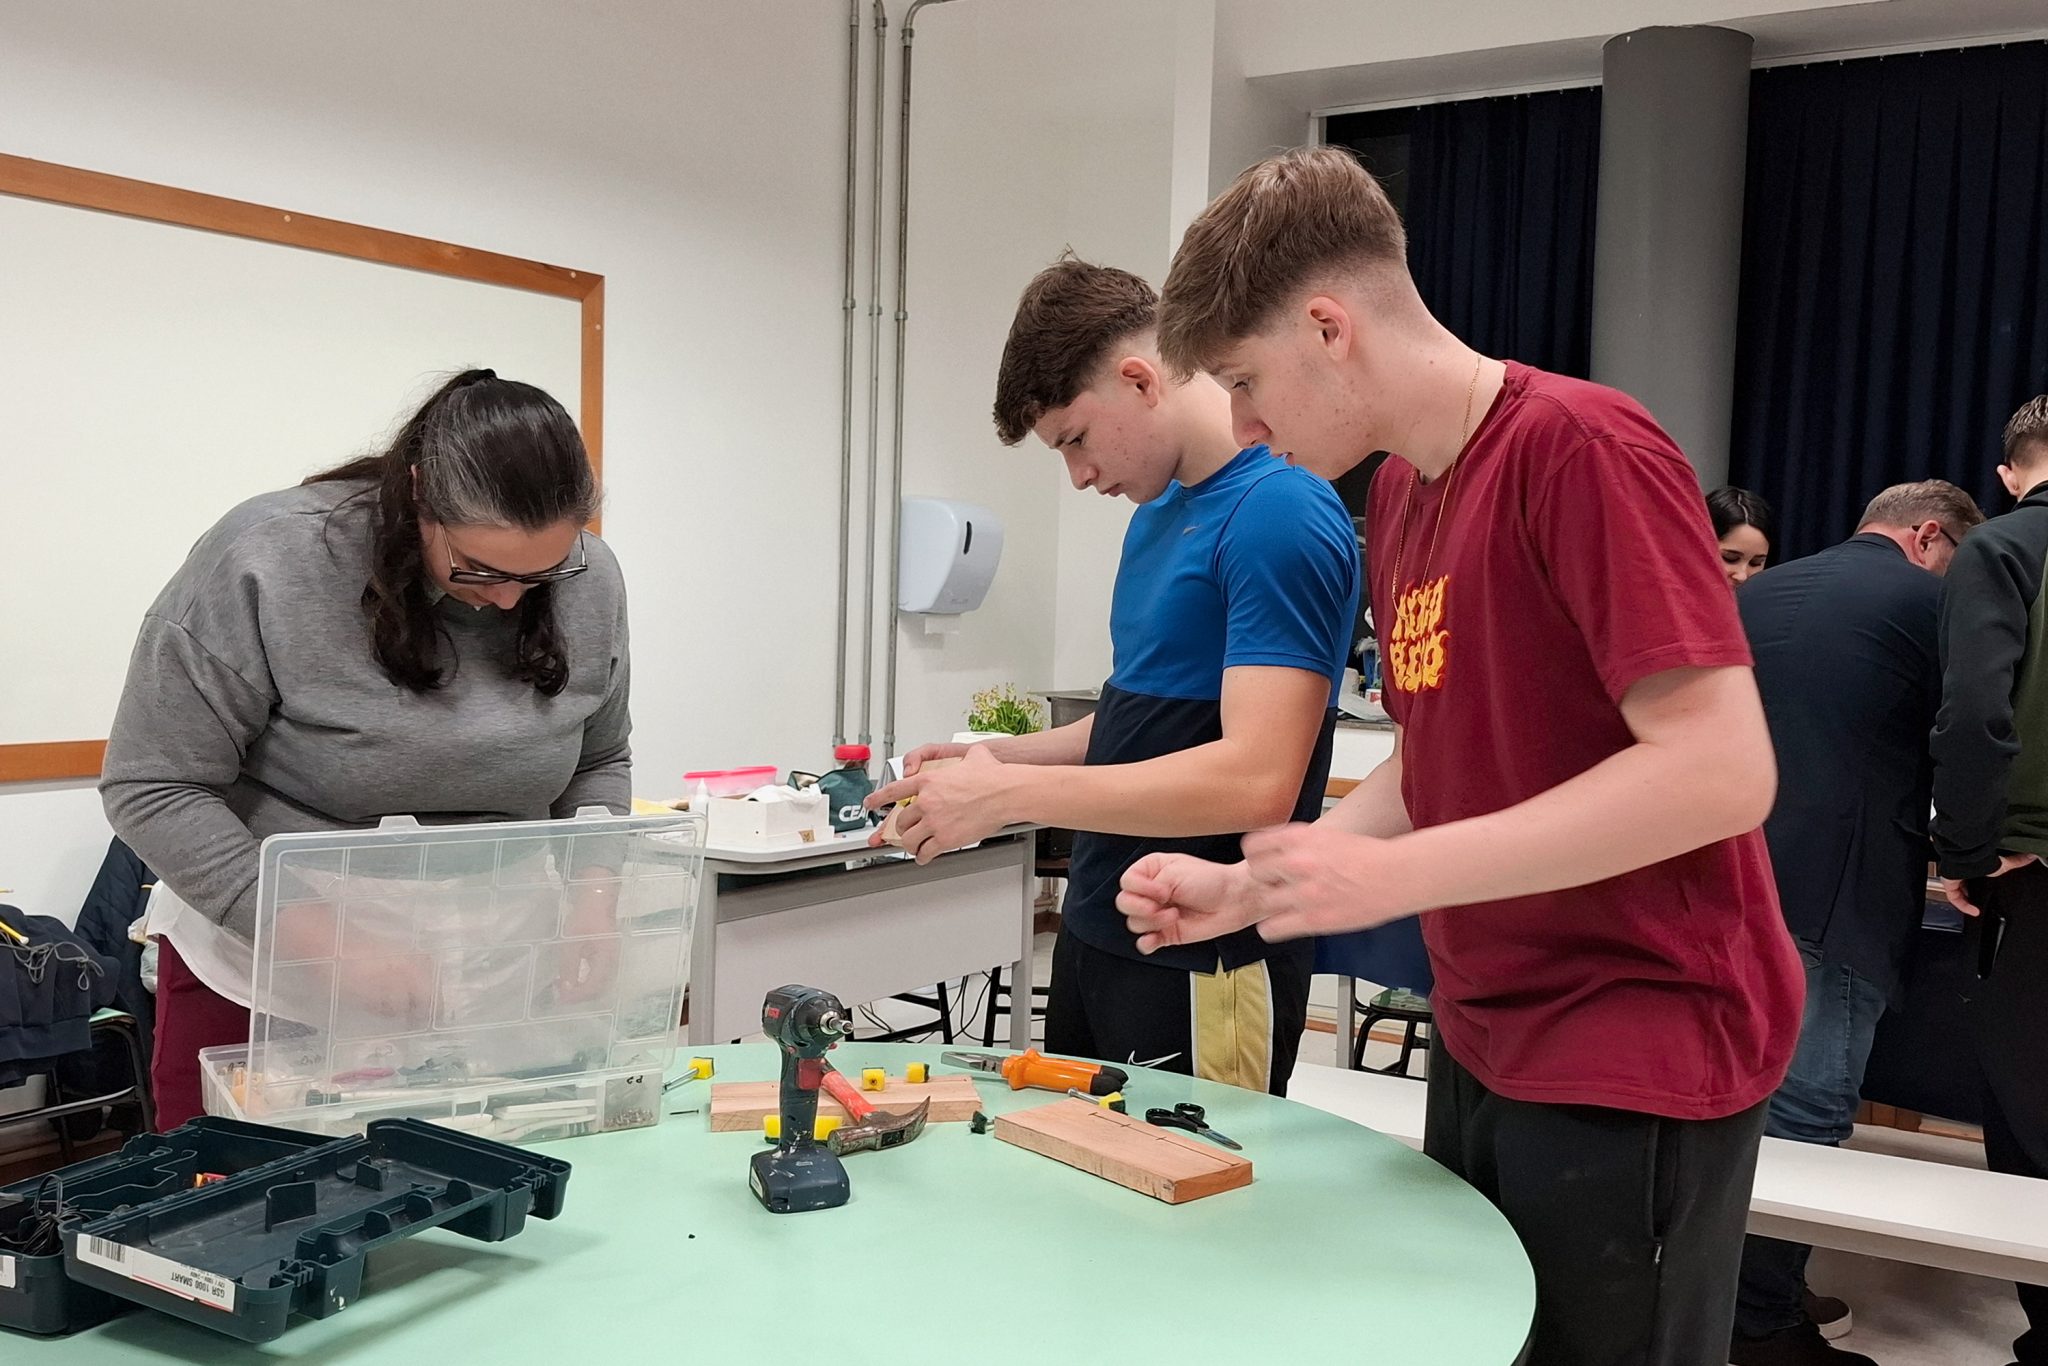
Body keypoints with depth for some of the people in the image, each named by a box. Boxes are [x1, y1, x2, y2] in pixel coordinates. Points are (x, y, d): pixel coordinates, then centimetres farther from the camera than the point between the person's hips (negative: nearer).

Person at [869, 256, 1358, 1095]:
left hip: (1205, 968, -8)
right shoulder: (1158, 510, 12)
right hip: (1094, 933, 9)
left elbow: (1256, 780, -25)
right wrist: (1005, 758, 4)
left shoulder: (1279, 515, -17)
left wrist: (1010, 794, -22)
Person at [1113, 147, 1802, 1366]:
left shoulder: (1579, 449, -18)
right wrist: (1244, 891, 2)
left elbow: (1720, 771, -23)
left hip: (1634, 1061, -7)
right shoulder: (1397, 492, 8)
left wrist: (1392, 878, -23)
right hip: (1486, 1041, 8)